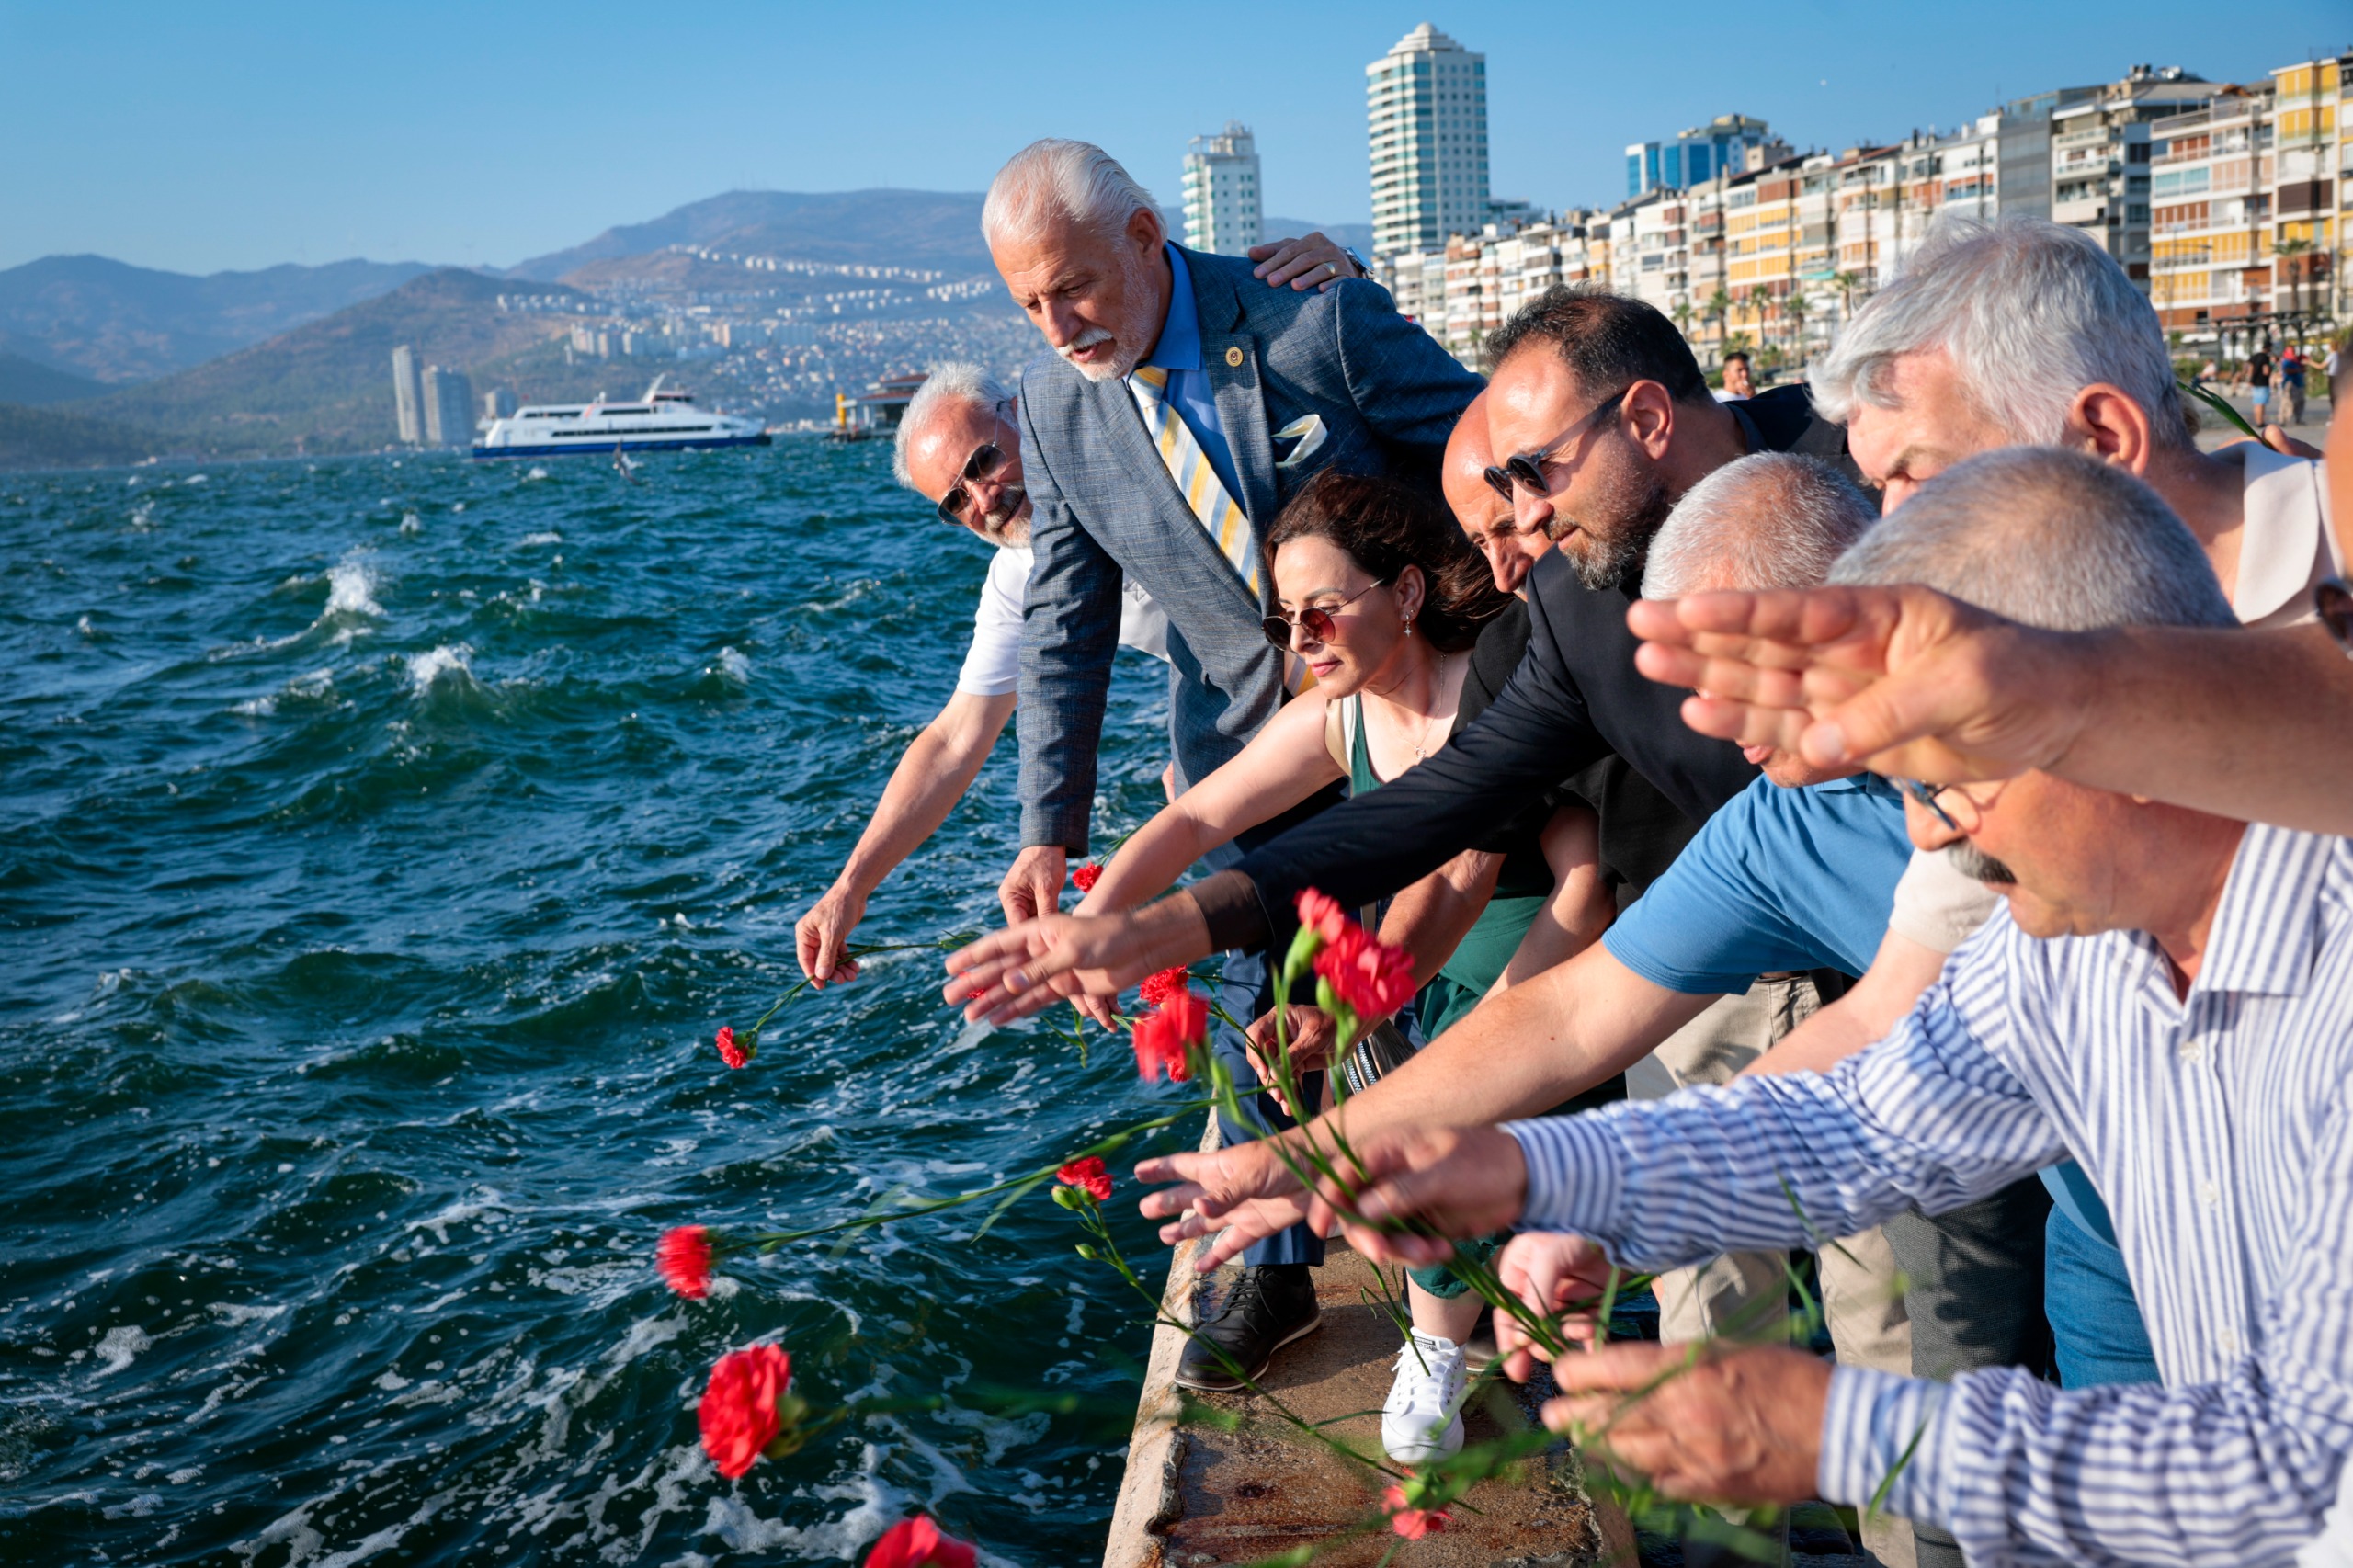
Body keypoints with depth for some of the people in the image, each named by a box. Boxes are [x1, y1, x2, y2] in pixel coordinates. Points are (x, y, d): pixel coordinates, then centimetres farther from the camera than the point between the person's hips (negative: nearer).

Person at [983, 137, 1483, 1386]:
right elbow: (1063, 624, -2)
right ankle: (1275, 1270, 32)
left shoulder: (1320, 321, -20)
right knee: (1257, 1013, 10)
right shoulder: (1054, 405, -7)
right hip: (1243, 744, 3)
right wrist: (1050, 826, -8)